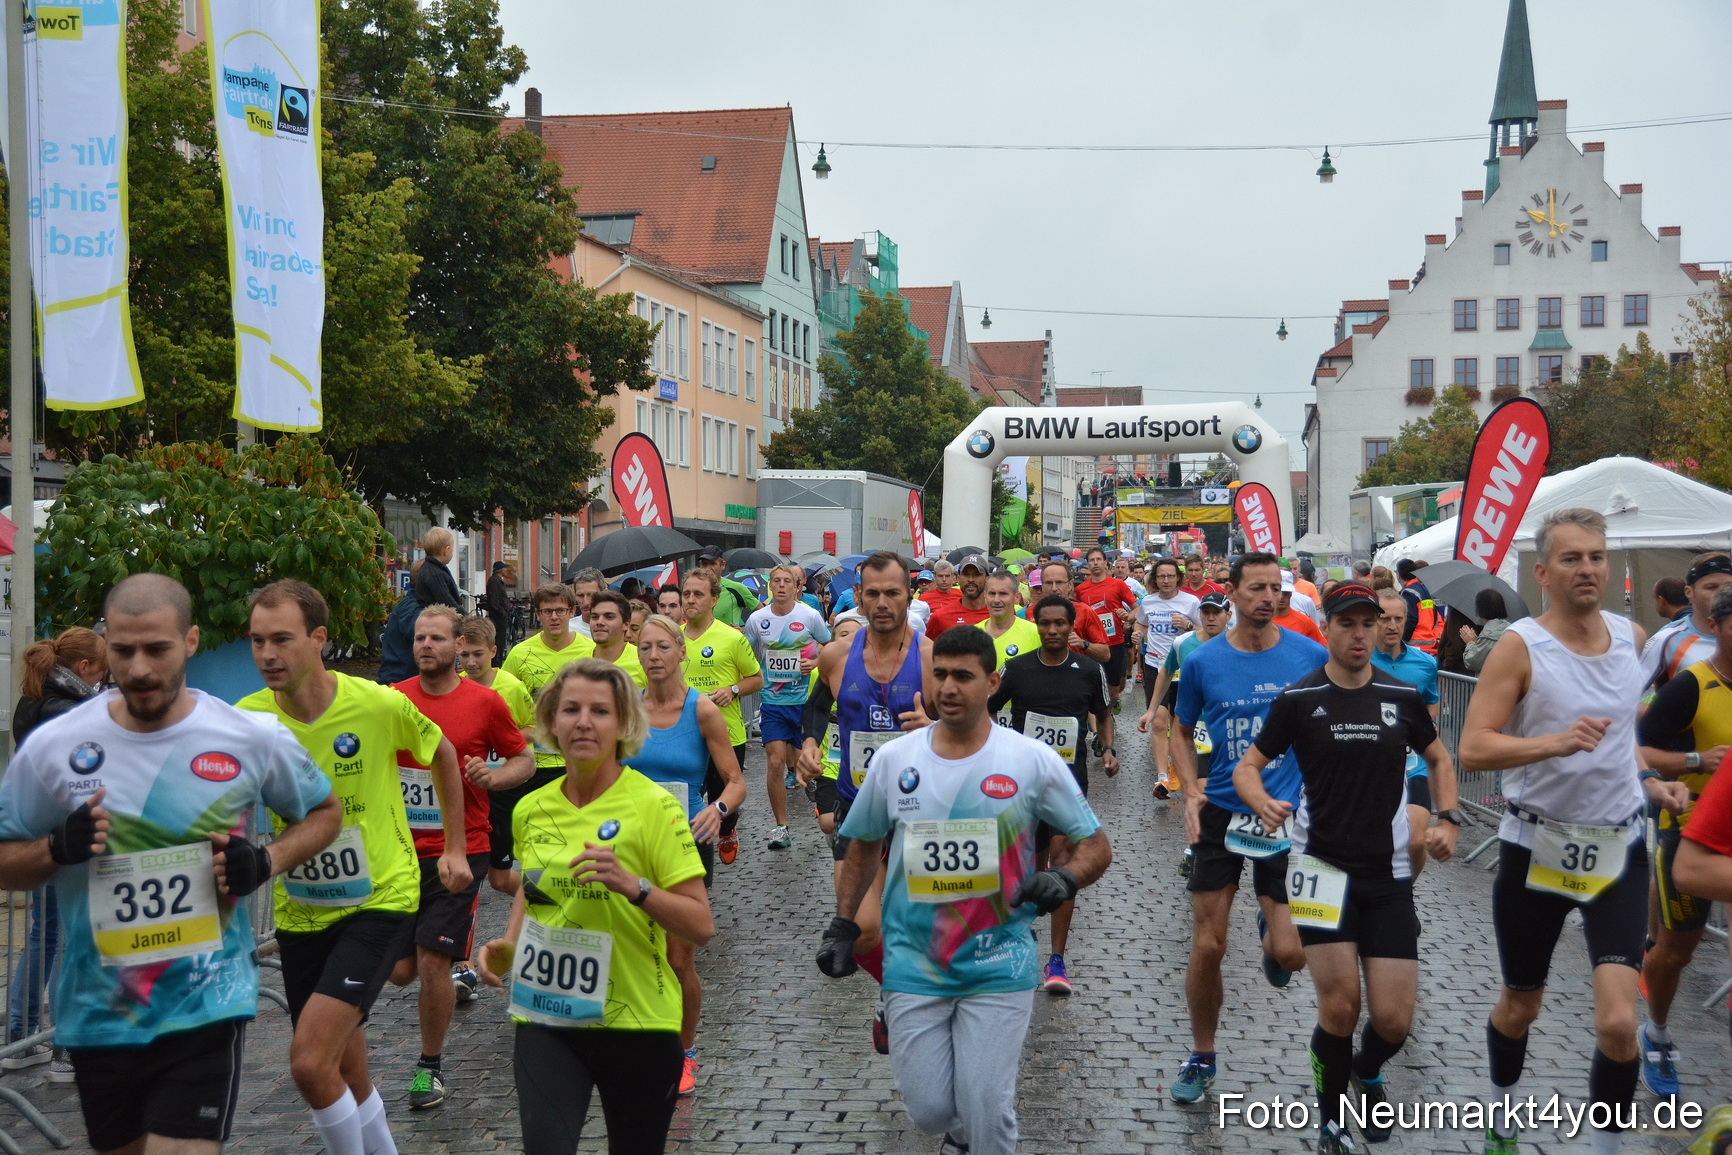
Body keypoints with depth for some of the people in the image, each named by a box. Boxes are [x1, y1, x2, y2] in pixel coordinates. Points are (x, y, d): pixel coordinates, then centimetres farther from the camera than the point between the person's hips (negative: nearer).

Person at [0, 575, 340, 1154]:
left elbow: (324, 811, 10)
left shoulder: (254, 739, -7)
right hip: (96, 1012, 3)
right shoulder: (52, 746, -5)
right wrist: (58, 848, -16)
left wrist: (268, 862, -9)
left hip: (207, 1008, -3)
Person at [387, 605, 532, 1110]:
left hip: (459, 850, -3)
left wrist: (493, 776, -13)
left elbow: (525, 759, 6)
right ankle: (457, 966, 41)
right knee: (400, 969, 5)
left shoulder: (485, 702, -4)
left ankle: (430, 1066, 14)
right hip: (401, 849, 3)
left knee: (433, 963, -7)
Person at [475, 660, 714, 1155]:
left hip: (635, 1020, -3)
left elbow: (701, 926, -14)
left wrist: (632, 885, -27)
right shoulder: (532, 810, 3)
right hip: (544, 1018, 3)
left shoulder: (653, 806, -11)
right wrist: (508, 944, 4)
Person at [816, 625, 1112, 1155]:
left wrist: (1064, 879, -20)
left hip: (999, 967, -2)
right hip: (913, 966, 2)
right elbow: (863, 847, 15)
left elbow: (1097, 847, 0)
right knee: (929, 1111, 3)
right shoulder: (893, 758, 1)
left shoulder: (1034, 761, -6)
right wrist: (842, 926, 10)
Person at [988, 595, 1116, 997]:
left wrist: (1108, 749, 0)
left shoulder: (1090, 670, 1)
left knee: (1063, 855, -14)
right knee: (1033, 857, 10)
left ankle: (1056, 960, -12)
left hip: (1071, 779, -1)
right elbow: (984, 711, 8)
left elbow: (1104, 714, 17)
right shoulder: (1016, 669, -1)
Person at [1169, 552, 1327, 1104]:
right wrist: (1191, 792, -5)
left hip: (1287, 814, 0)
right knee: (1207, 947, 2)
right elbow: (1183, 733, 10)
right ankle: (1202, 1059, 22)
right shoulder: (1203, 661, -3)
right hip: (1221, 813, 1)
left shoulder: (1311, 655, -5)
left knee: (1291, 954, -7)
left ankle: (1271, 930, 31)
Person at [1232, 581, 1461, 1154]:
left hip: (1389, 874, 2)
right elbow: (1247, 766, 0)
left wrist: (1449, 818, 2)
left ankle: (1368, 1072, 35)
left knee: (1393, 1020, -2)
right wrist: (1263, 802, -22)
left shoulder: (1403, 696, 2)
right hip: (1322, 866, -2)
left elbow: (1438, 758, 18)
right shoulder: (1298, 698, -5)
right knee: (1340, 1006, -9)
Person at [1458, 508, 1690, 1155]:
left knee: (1618, 1022, -12)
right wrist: (1555, 743, -34)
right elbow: (1472, 749, -21)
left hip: (1618, 848, 3)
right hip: (1538, 849, -3)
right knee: (1520, 1007, 15)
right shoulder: (1520, 646, -13)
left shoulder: (1632, 636, 3)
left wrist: (1646, 781, 9)